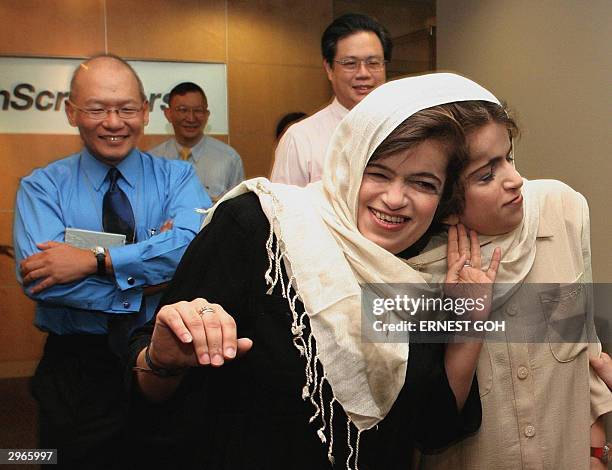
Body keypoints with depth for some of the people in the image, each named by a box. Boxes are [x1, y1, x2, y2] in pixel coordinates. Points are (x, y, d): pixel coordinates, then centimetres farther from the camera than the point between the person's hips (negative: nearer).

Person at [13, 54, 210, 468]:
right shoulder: (42, 187, -3)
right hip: (76, 369, 0)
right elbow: (40, 281, -18)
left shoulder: (178, 177, -2)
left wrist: (94, 260, -26)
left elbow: (198, 243, -23)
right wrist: (149, 282, -21)